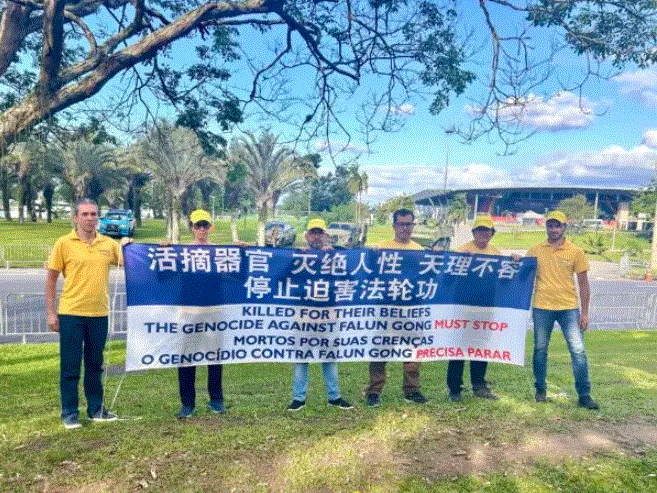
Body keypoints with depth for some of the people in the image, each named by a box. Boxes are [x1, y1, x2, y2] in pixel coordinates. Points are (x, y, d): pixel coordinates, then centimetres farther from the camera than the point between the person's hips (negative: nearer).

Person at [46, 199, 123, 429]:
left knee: (95, 365, 14)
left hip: (99, 314, 3)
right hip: (71, 314, -3)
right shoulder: (64, 243, -3)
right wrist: (50, 313, -2)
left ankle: (96, 409, 27)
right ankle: (69, 413, 19)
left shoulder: (109, 244, 4)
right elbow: (51, 278, 0)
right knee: (70, 366, 6)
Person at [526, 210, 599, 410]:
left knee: (578, 350, -3)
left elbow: (583, 284, 4)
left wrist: (584, 313, 1)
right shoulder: (535, 251, 4)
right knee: (540, 349, 9)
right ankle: (540, 390, 24)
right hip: (542, 307, 1)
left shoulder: (575, 252, 1)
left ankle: (584, 395, 8)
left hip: (569, 308, -1)